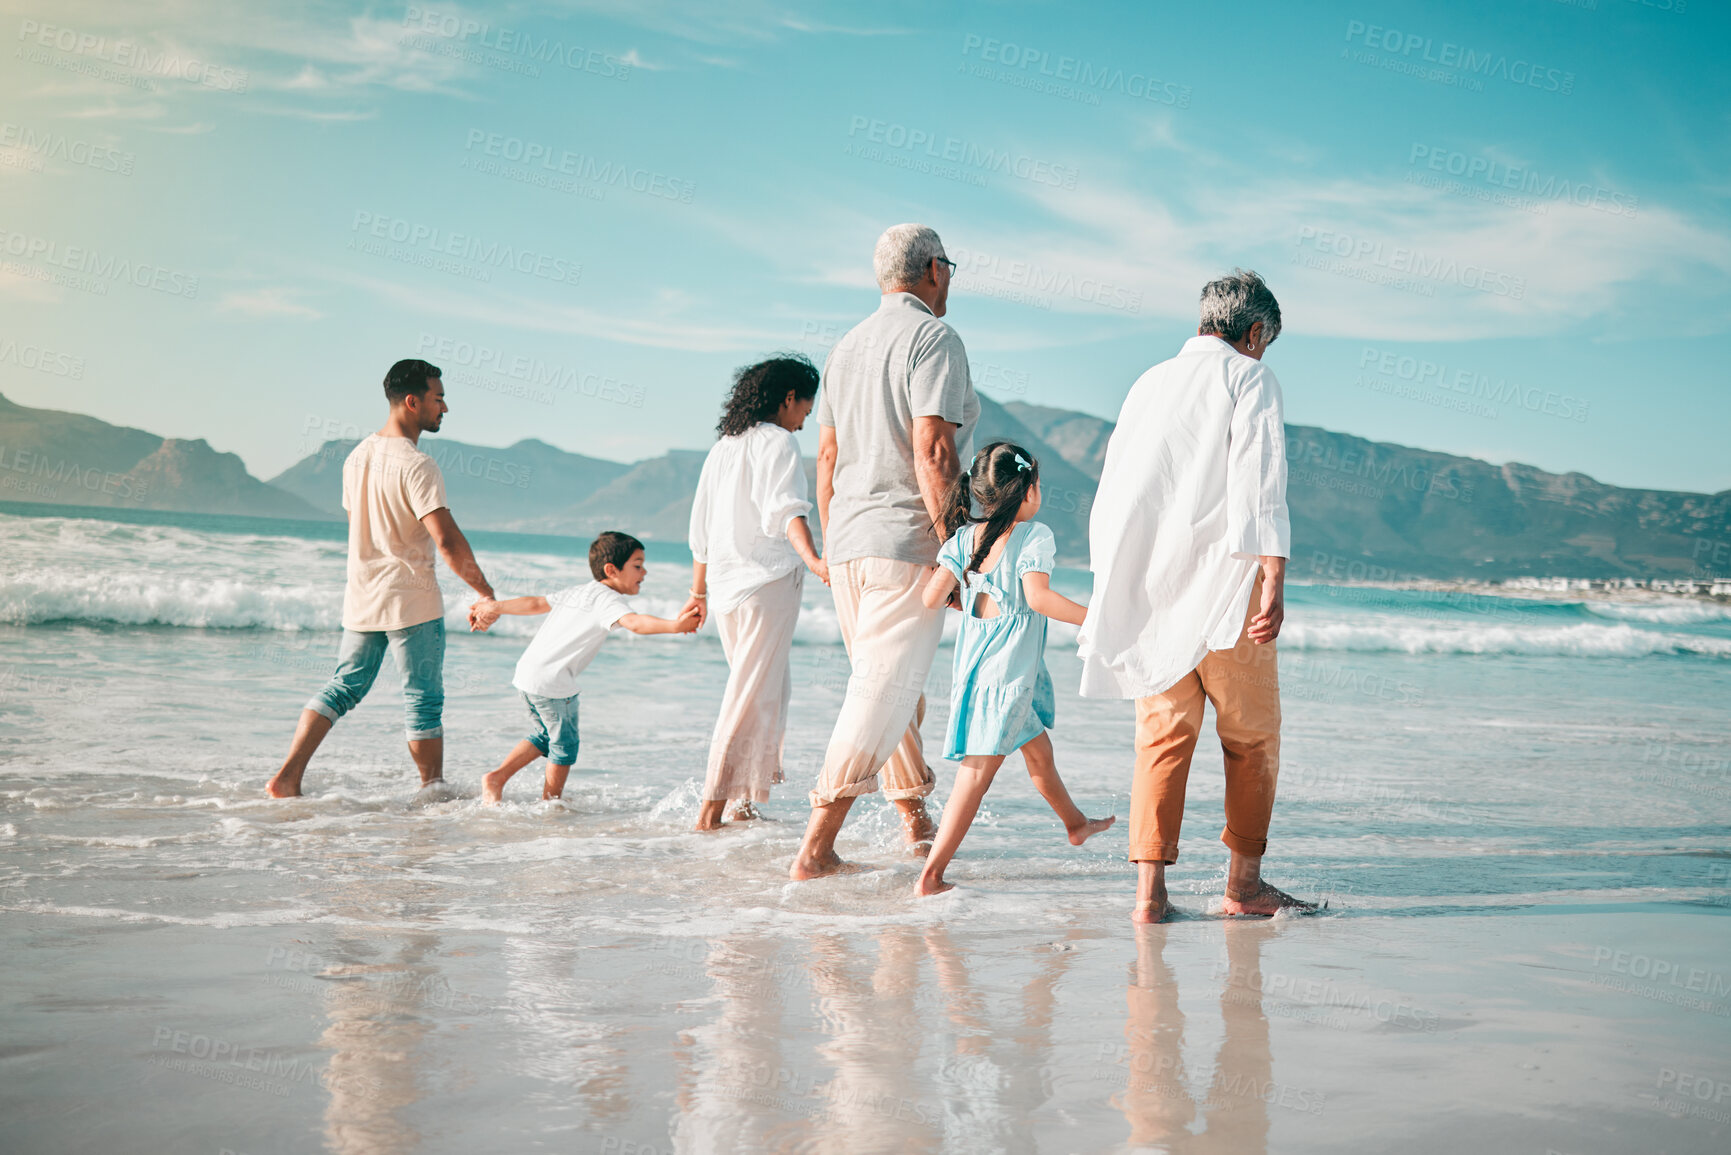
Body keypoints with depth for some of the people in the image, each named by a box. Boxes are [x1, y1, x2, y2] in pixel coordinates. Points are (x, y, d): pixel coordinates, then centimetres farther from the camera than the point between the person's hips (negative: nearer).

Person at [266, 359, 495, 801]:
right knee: (424, 699, 3)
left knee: (344, 686, 13)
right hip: (412, 602, -7)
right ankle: (433, 790, 12)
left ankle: (286, 778, 6)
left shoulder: (357, 457, 10)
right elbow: (447, 539, -23)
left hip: (361, 598, 8)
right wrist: (485, 590, -14)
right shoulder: (416, 465, -17)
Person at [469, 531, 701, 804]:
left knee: (545, 735, 25)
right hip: (553, 682, -9)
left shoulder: (577, 592, 16)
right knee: (565, 743, 7)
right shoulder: (608, 600, -11)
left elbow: (535, 603, 25)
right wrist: (673, 625, -44)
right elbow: (634, 622, -31)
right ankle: (550, 802, 17)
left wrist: (495, 607, 36)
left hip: (527, 673, 9)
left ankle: (496, 777, 21)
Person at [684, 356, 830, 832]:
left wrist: (699, 592, 31)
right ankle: (712, 807, -9)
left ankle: (744, 801, 18)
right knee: (753, 697, -5)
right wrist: (813, 559, -36)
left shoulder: (721, 448, 17)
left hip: (724, 584, 8)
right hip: (768, 579, -8)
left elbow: (700, 529, 22)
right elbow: (785, 510, -23)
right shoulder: (777, 441, -6)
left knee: (770, 688, 18)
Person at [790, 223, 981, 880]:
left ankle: (918, 826, 30)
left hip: (848, 546, 8)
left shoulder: (847, 348, 16)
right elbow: (932, 451, -18)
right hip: (907, 539, -8)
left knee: (893, 686, 19)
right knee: (882, 695, -9)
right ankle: (815, 850, -13)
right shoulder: (933, 339, -8)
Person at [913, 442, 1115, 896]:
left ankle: (1076, 823, 49)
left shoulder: (965, 537, 6)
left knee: (1039, 750, 27)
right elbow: (1038, 596, -23)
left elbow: (932, 596, -1)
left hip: (973, 666, 8)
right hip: (1007, 672, -8)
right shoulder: (1035, 536, -10)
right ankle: (930, 876, -11)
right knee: (976, 774, -7)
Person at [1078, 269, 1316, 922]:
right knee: (1252, 734, 9)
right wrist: (1274, 581, -18)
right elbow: (1260, 483, -13)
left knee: (1162, 733, 6)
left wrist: (1114, 593, 26)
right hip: (1222, 580, -5)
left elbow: (1112, 494, 20)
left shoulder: (1149, 383, 19)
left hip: (1147, 589, 5)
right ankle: (1244, 882, 13)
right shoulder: (1249, 378, 1)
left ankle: (1149, 890, -2)